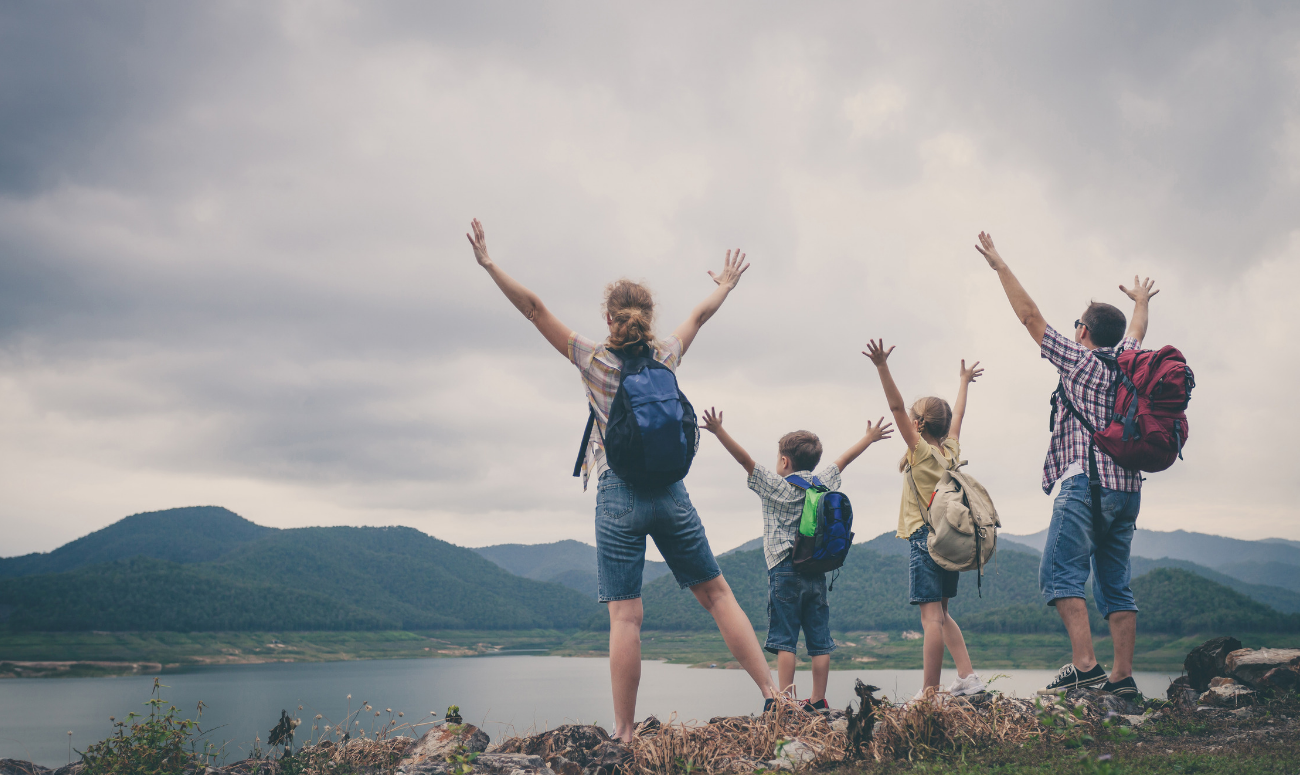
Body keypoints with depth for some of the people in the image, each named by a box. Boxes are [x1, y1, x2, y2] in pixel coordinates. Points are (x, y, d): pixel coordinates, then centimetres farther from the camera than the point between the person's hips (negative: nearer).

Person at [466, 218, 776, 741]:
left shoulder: (594, 360, -2)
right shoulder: (666, 356, 7)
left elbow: (535, 309, -1)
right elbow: (699, 315, 25)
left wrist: (489, 266, 5)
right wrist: (726, 285, 43)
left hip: (618, 496, -3)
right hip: (671, 492, 3)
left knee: (624, 617, -5)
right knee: (716, 592, 13)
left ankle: (624, 732, -3)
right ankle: (772, 692, 12)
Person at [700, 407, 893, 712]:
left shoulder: (776, 486, -3)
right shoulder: (821, 483, 10)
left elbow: (745, 459, -10)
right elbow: (844, 460, 25)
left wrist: (719, 431, -12)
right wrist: (868, 438, 40)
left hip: (785, 570, -5)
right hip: (817, 571, 5)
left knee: (784, 641, -4)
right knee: (819, 642, 7)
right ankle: (818, 702, 10)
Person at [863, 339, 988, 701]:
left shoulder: (921, 450, -7)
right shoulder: (952, 450, 10)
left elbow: (897, 407, -15)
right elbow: (957, 415, 27)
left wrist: (883, 367, -21)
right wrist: (964, 381, 43)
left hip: (925, 539, -7)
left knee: (932, 618, -10)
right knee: (940, 615, 18)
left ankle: (929, 693, -11)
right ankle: (968, 677, 13)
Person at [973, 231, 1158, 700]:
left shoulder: (1078, 360, 0)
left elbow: (1030, 316, 2)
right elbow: (1136, 332, 39)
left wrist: (1000, 266, 9)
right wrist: (1141, 300, 60)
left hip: (1088, 482, -7)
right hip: (1128, 488, 8)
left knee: (1060, 573, -11)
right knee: (1115, 584, 8)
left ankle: (1083, 664, -23)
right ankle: (1123, 675, 4)